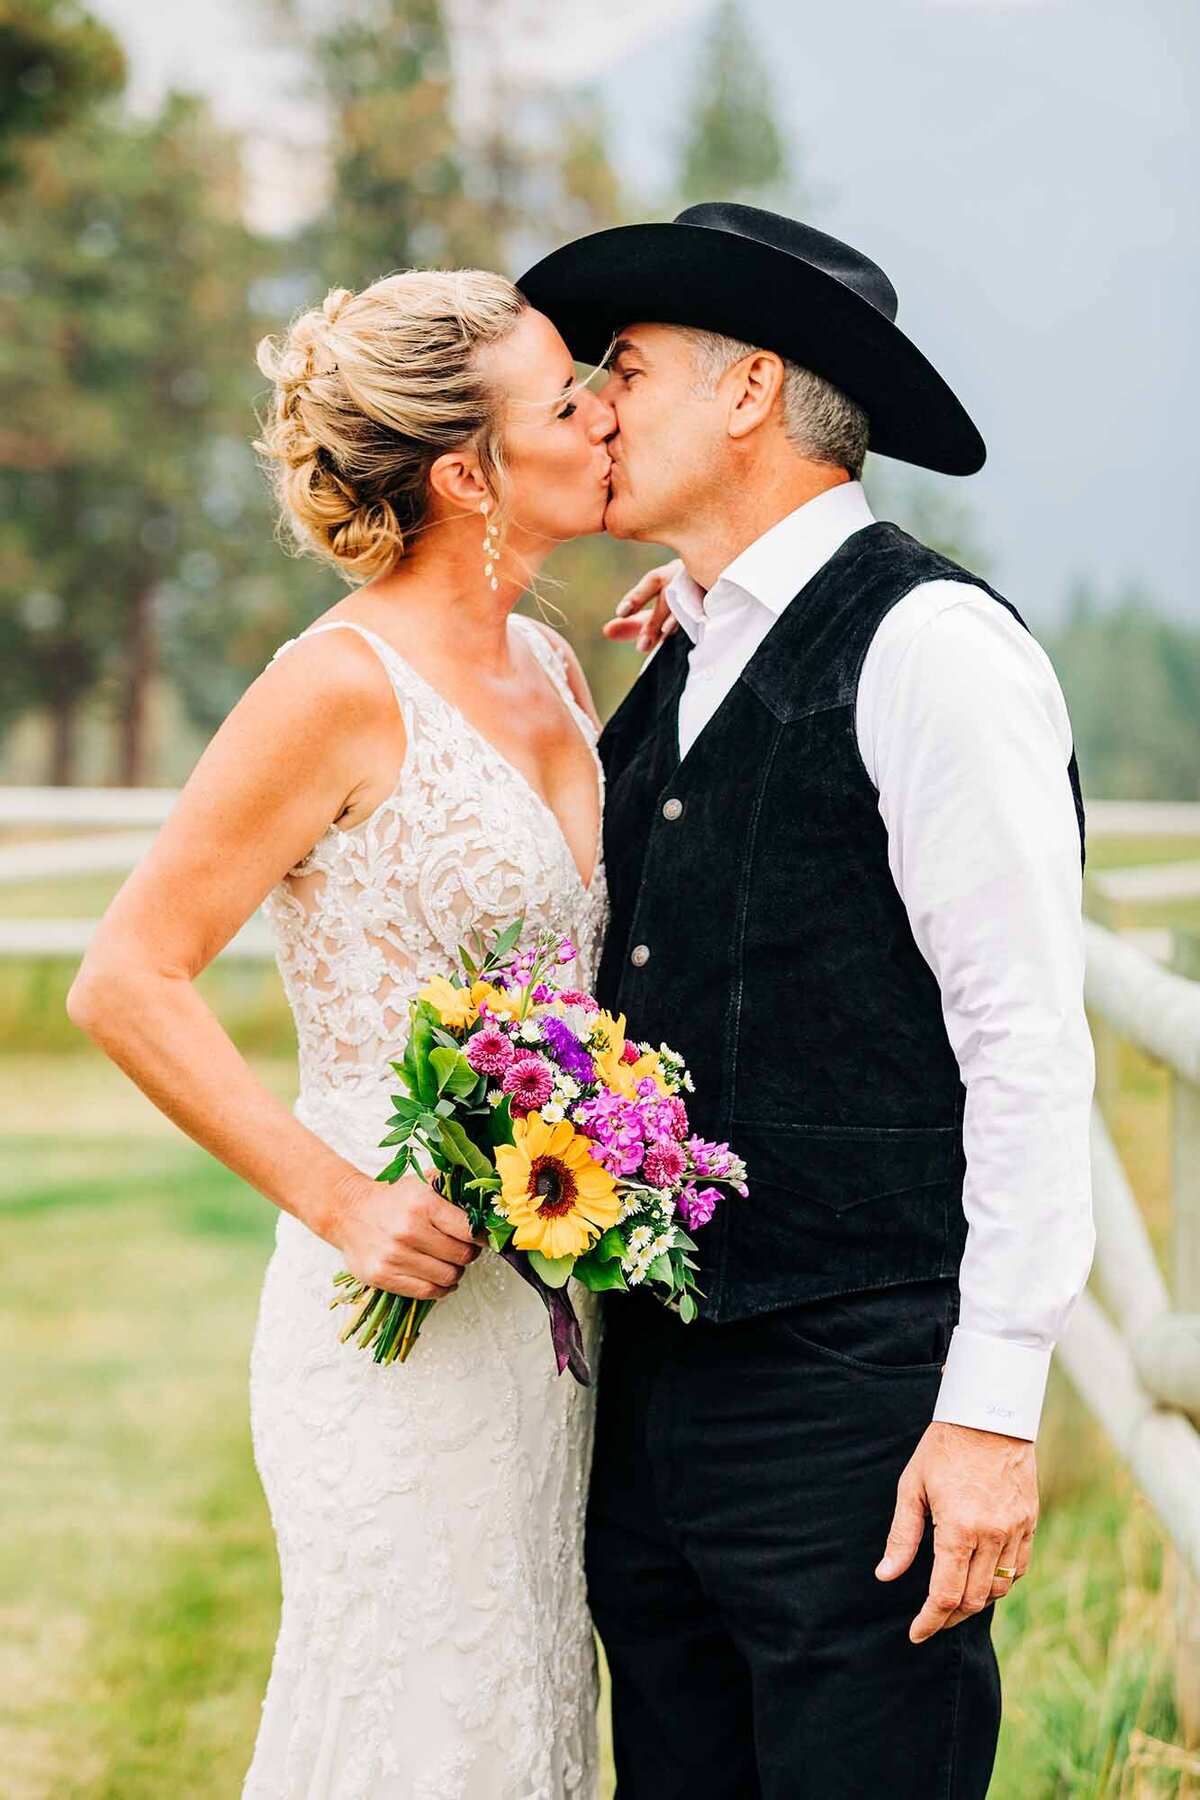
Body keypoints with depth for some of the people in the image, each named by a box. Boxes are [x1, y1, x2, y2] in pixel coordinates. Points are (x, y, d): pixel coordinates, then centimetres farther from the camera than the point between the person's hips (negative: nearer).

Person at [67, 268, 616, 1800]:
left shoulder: (548, 669, 11)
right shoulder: (341, 686, -13)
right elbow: (125, 985, -14)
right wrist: (338, 1201, -18)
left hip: (549, 1311, 8)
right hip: (407, 1314, -8)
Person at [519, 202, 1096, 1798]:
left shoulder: (931, 643, -9)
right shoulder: (678, 677, 16)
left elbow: (1027, 1045, -14)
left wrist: (993, 1410, -17)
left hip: (854, 1406, -8)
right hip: (654, 1393, 8)